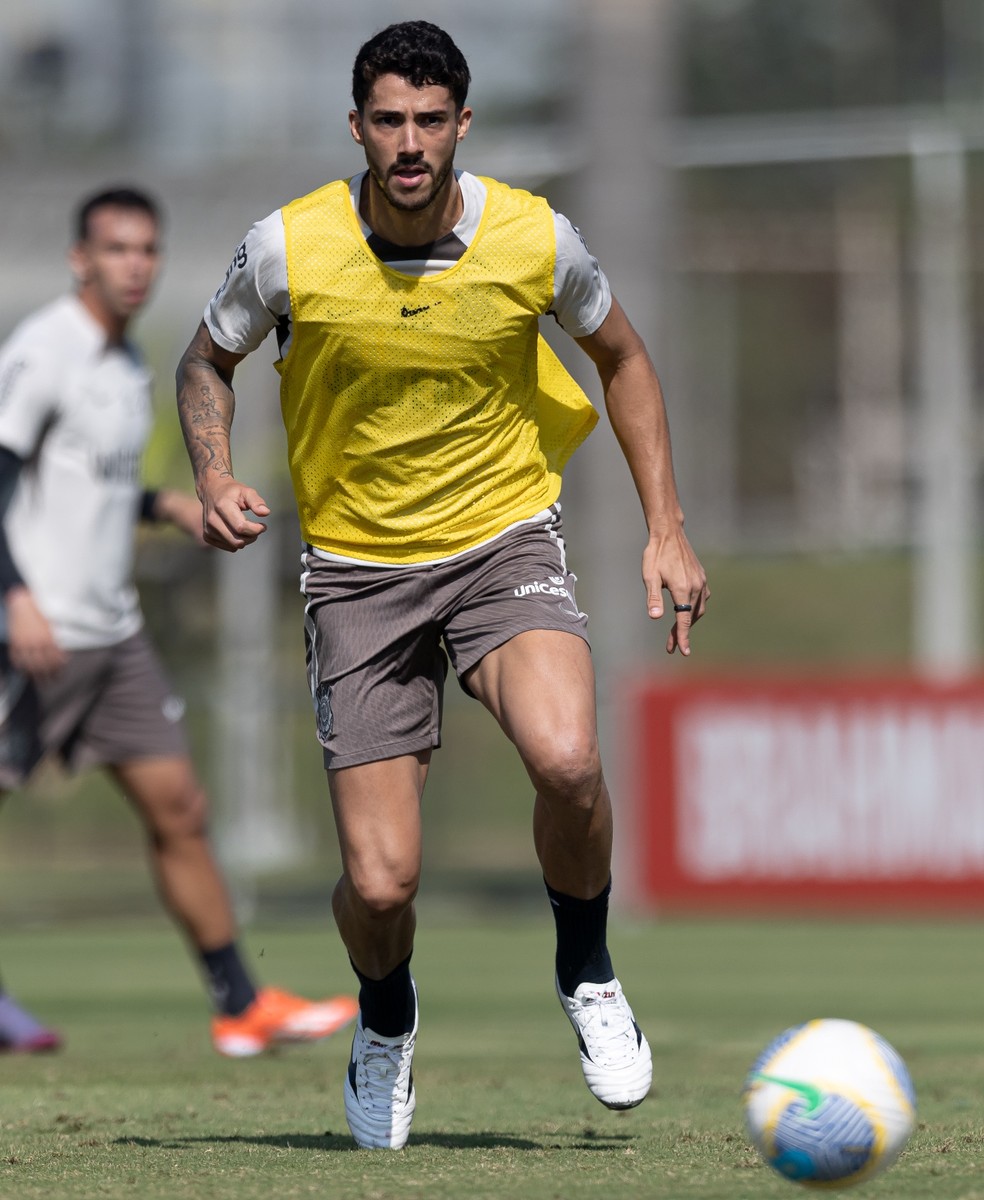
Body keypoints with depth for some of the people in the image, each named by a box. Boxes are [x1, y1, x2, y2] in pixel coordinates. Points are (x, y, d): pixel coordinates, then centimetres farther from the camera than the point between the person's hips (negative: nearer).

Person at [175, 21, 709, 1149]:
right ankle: (386, 1018, 30)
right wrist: (215, 480, -12)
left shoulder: (533, 239, -10)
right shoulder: (289, 248, -13)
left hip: (503, 541, 0)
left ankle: (586, 974, -1)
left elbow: (621, 357, 9)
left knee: (565, 759, -31)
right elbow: (206, 363, 7)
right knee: (380, 885, -7)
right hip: (357, 568, 0)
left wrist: (665, 530, 5)